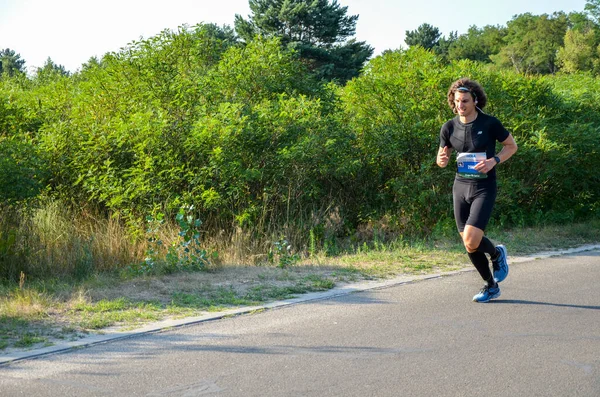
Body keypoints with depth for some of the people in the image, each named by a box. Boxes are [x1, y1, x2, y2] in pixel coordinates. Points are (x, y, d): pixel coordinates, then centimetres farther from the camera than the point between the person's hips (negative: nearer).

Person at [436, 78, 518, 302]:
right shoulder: (449, 127, 1)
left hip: (484, 188, -4)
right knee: (468, 244, 7)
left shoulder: (490, 123, -9)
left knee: (471, 241, -18)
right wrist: (442, 160, -13)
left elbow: (512, 146, 3)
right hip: (460, 188, 5)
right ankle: (491, 286, 29)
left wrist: (494, 161, -15)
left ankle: (497, 254, 16)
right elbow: (442, 159, 12)